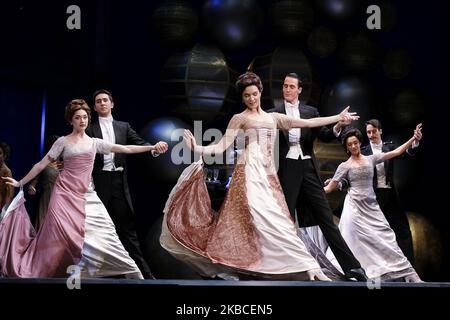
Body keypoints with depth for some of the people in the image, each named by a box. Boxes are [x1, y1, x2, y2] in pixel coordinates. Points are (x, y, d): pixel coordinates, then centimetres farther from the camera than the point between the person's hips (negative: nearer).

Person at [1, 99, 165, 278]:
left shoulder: (94, 143, 12)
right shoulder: (63, 142, 4)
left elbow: (126, 149, 10)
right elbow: (42, 164, 6)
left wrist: (152, 147, 5)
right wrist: (20, 183, 3)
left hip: (85, 195, 3)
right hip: (65, 193, -3)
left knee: (103, 232, -6)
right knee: (61, 236, -10)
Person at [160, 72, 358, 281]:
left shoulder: (273, 117, 20)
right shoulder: (240, 118, 8)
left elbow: (308, 122, 18)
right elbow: (221, 147, 0)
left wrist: (339, 117, 16)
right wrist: (197, 148, -18)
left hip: (268, 173, 5)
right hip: (250, 172, -5)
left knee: (275, 218, -4)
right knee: (266, 218, -18)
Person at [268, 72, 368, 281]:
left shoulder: (310, 112, 10)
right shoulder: (274, 114, 6)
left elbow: (324, 136, 0)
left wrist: (337, 127, -18)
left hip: (308, 168, 1)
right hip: (286, 169, -1)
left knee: (325, 217, -1)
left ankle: (350, 265, -3)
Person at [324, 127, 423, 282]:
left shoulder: (371, 159, 8)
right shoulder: (345, 166, 1)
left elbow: (396, 152, 6)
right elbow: (329, 187, 2)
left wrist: (414, 138, -1)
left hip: (371, 206, 3)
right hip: (355, 206, -3)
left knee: (385, 237, 0)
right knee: (357, 240, -9)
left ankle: (408, 275, 2)